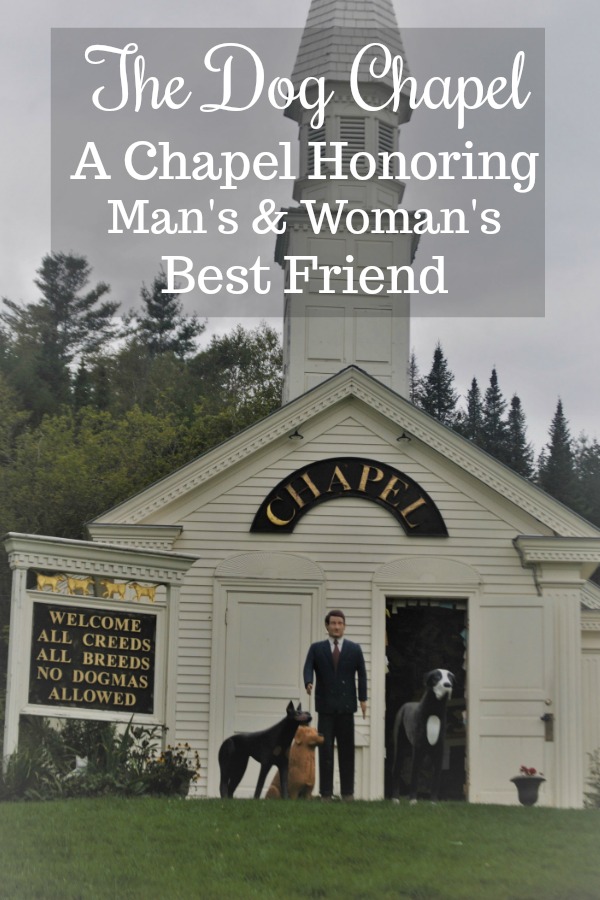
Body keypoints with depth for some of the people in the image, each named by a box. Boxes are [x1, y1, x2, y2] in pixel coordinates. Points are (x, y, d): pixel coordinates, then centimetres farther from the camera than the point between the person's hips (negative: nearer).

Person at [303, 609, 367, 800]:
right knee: (325, 750, -2)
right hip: (325, 706, 0)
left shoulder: (354, 649, 10)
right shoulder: (316, 648, 8)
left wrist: (363, 698, -1)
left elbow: (361, 673, 8)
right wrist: (308, 683, -25)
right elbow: (308, 668, -4)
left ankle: (347, 792, 7)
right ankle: (326, 792, 1)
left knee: (346, 750, 3)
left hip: (346, 706, 1)